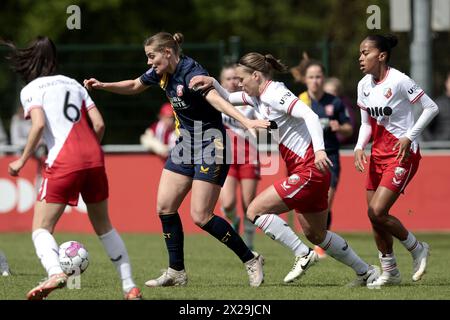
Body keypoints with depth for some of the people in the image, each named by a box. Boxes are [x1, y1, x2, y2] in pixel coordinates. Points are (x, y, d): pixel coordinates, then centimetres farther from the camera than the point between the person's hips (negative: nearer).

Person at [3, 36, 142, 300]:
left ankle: (55, 272, -33)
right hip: (94, 159, 5)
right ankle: (130, 287, 17)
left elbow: (39, 124, -12)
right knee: (104, 226, 21)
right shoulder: (73, 84, 21)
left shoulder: (31, 89, 5)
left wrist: (23, 160, -5)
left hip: (63, 162, -5)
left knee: (41, 229, -2)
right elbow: (99, 124, 12)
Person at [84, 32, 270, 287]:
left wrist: (246, 121, -54)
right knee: (165, 207, 2)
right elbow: (134, 86, 24)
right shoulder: (161, 73, 3)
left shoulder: (191, 73, -23)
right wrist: (103, 86, 13)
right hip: (186, 146, 9)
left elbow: (216, 100, -40)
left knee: (201, 216, -11)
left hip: (211, 147, -9)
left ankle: (250, 259, 4)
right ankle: (176, 272, 13)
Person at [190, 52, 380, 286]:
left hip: (309, 171, -10)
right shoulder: (258, 96, 12)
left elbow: (310, 115, -27)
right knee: (315, 234, 17)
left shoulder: (274, 94, -15)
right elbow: (227, 98, 25)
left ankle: (303, 255, -7)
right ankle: (366, 271, 25)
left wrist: (319, 149, -39)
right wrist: (212, 83, 6)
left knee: (256, 210, -11)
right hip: (308, 173, 10)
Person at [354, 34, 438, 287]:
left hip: (403, 154, -7)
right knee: (375, 215, 4)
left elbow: (431, 108, -12)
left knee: (377, 212, -16)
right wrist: (359, 147, -3)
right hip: (378, 153, 7)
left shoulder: (399, 81, -17)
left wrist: (409, 137, -18)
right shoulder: (364, 85, 5)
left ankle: (417, 249, 7)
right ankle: (390, 272, 19)